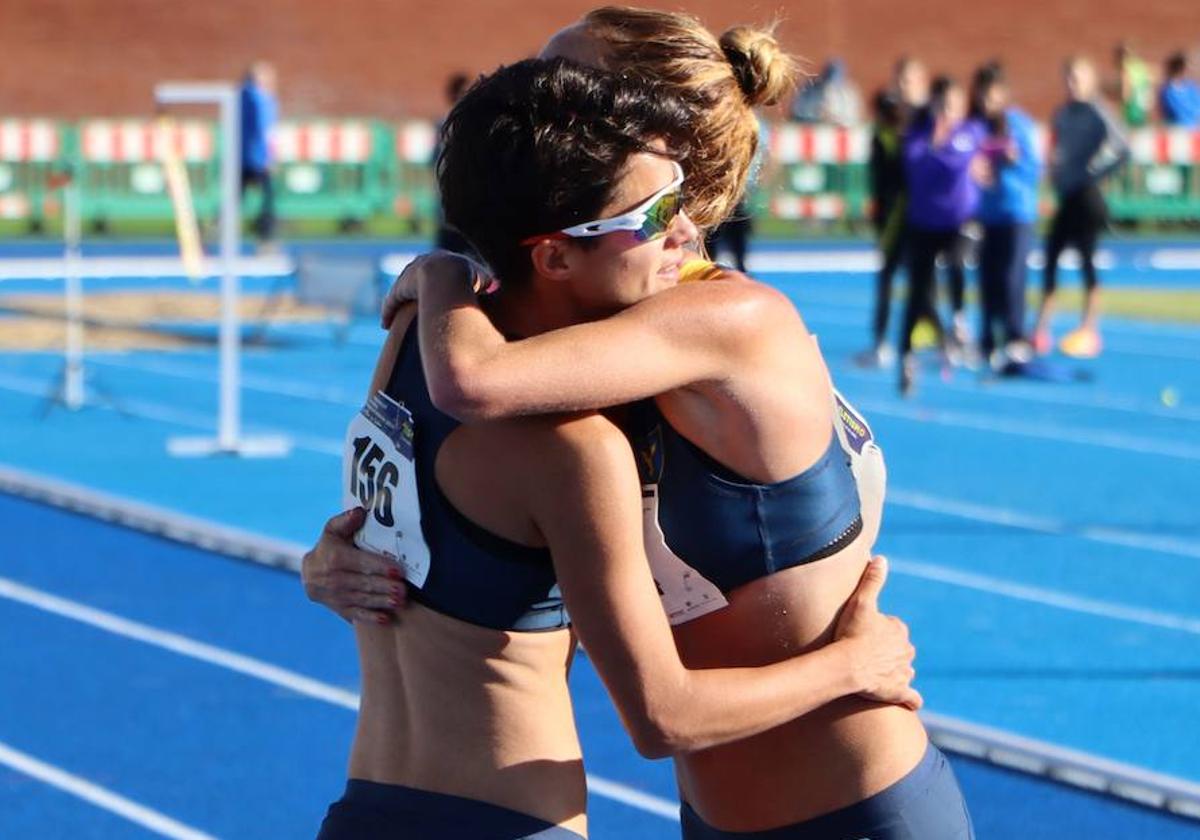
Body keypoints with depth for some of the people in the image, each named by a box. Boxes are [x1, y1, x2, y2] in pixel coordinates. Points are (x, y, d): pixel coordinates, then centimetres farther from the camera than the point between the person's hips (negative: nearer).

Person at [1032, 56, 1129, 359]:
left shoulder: (1095, 113, -12)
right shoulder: (1062, 114, 10)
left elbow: (1121, 149, -19)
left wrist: (1094, 172, -14)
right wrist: (1054, 167, 5)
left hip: (1086, 195, -7)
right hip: (1066, 197, 7)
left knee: (1087, 260, -3)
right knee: (1051, 257, 6)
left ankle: (1089, 332, 3)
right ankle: (1041, 329, 10)